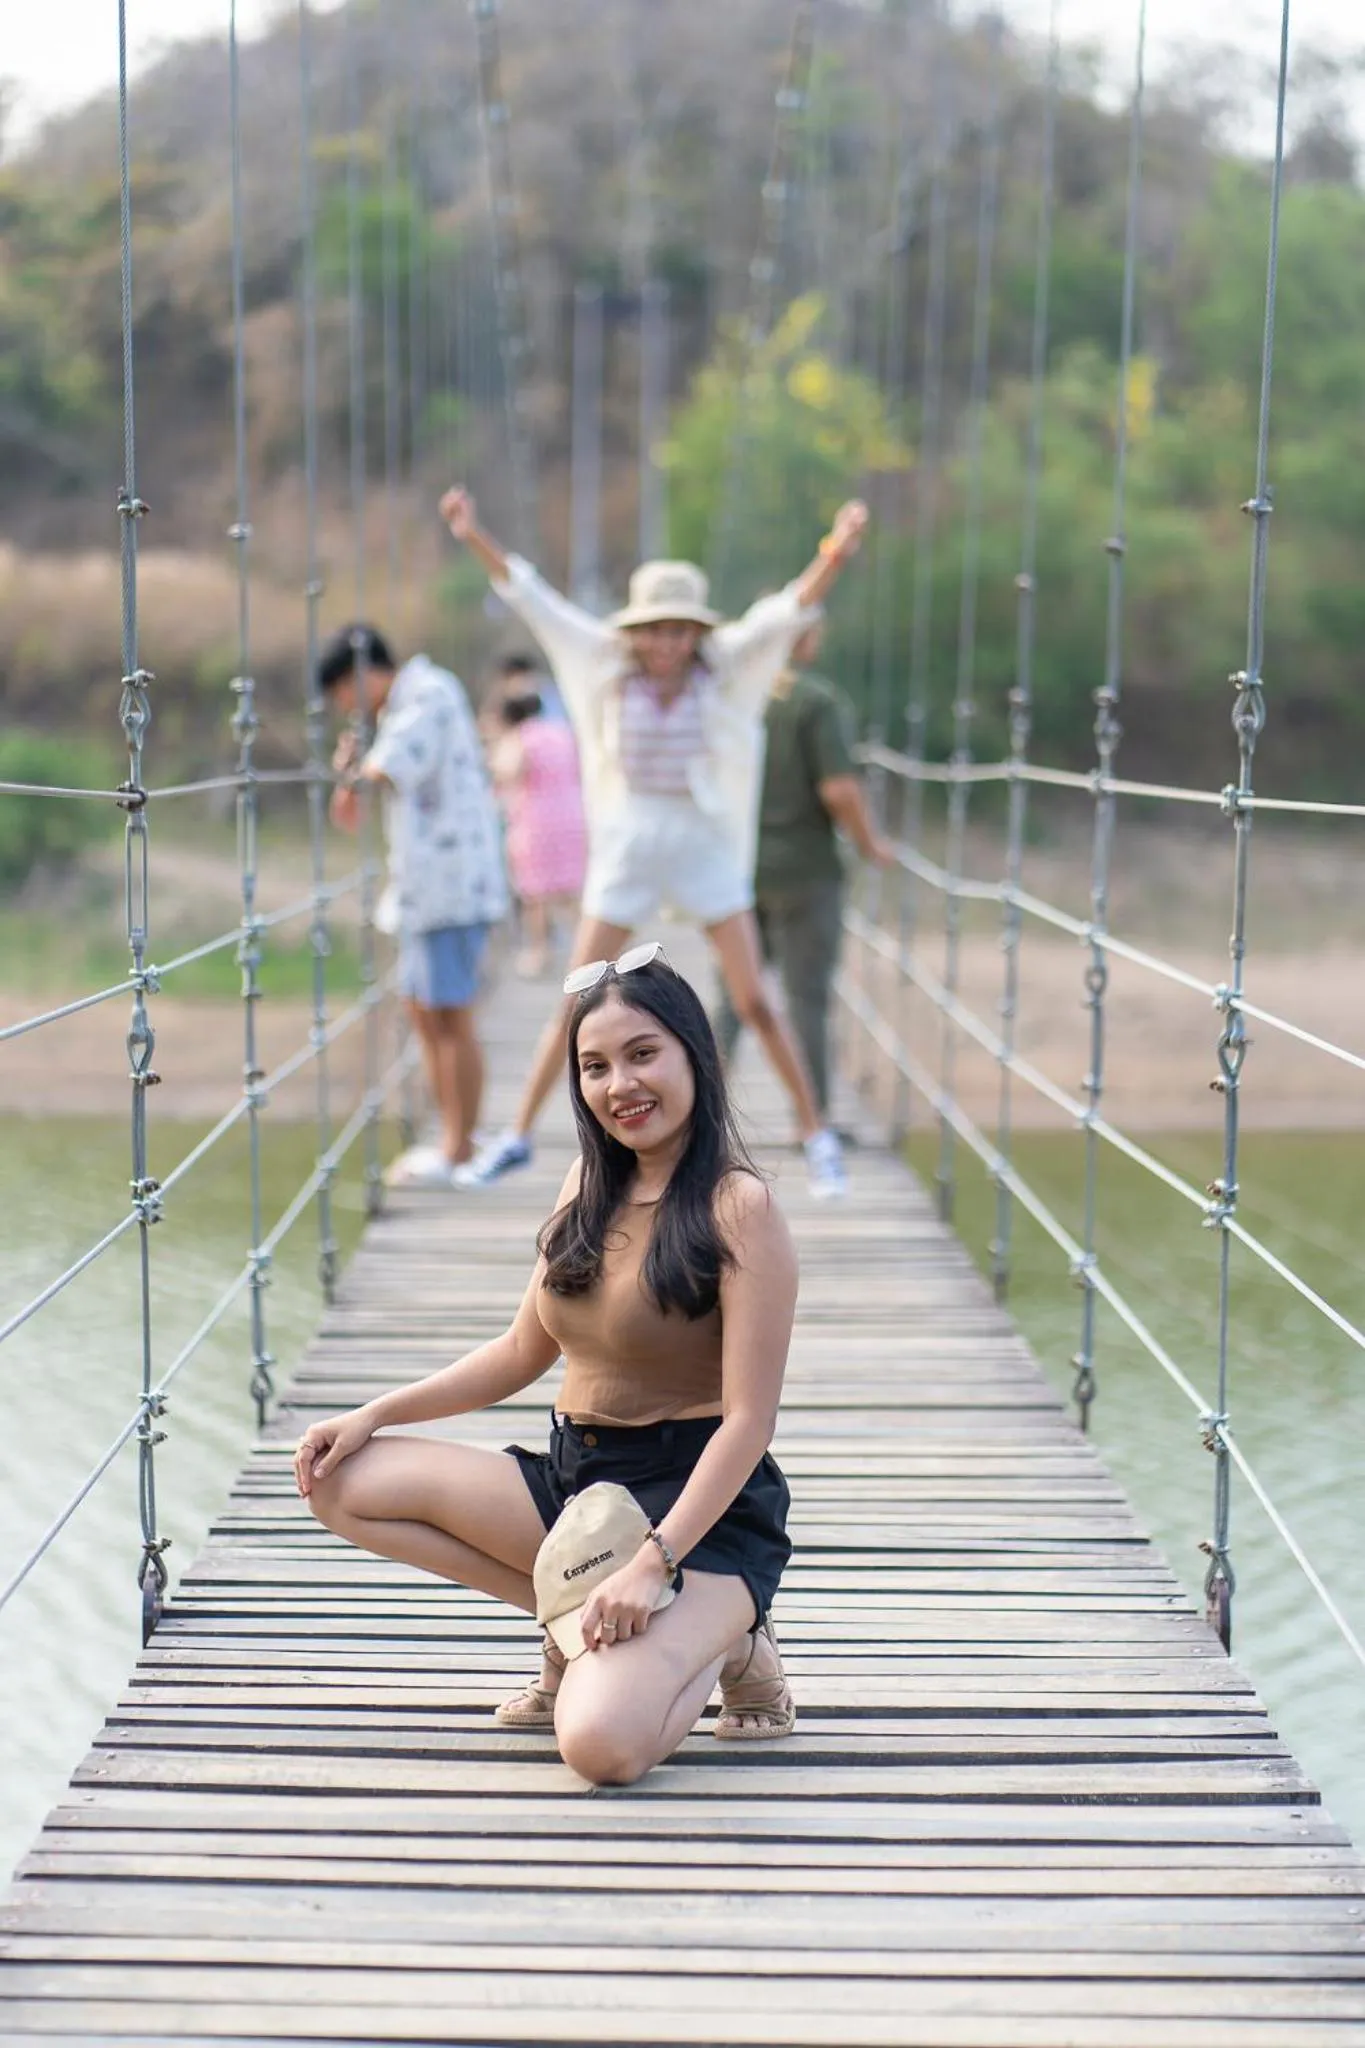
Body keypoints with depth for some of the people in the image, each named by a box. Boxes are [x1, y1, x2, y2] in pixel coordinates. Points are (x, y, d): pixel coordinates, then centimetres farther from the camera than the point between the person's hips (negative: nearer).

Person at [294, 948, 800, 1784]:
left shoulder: (738, 1205, -14)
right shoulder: (590, 1183, 7)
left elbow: (749, 1420, -18)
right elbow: (522, 1353, 17)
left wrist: (651, 1565, -27)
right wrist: (375, 1414, 6)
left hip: (699, 1506, -7)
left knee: (601, 1744, -30)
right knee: (343, 1483, -7)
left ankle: (721, 1640, 3)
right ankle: (580, 1629, -1)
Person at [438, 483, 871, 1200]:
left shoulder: (726, 667, -6)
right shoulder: (607, 667, -3)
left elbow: (787, 611, -19)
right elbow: (532, 598, -5)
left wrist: (833, 557, -35)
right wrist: (474, 538, -13)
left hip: (707, 851, -1)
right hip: (625, 852, 1)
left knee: (754, 1002, 0)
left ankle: (816, 1135, 12)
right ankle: (517, 1137, 17)